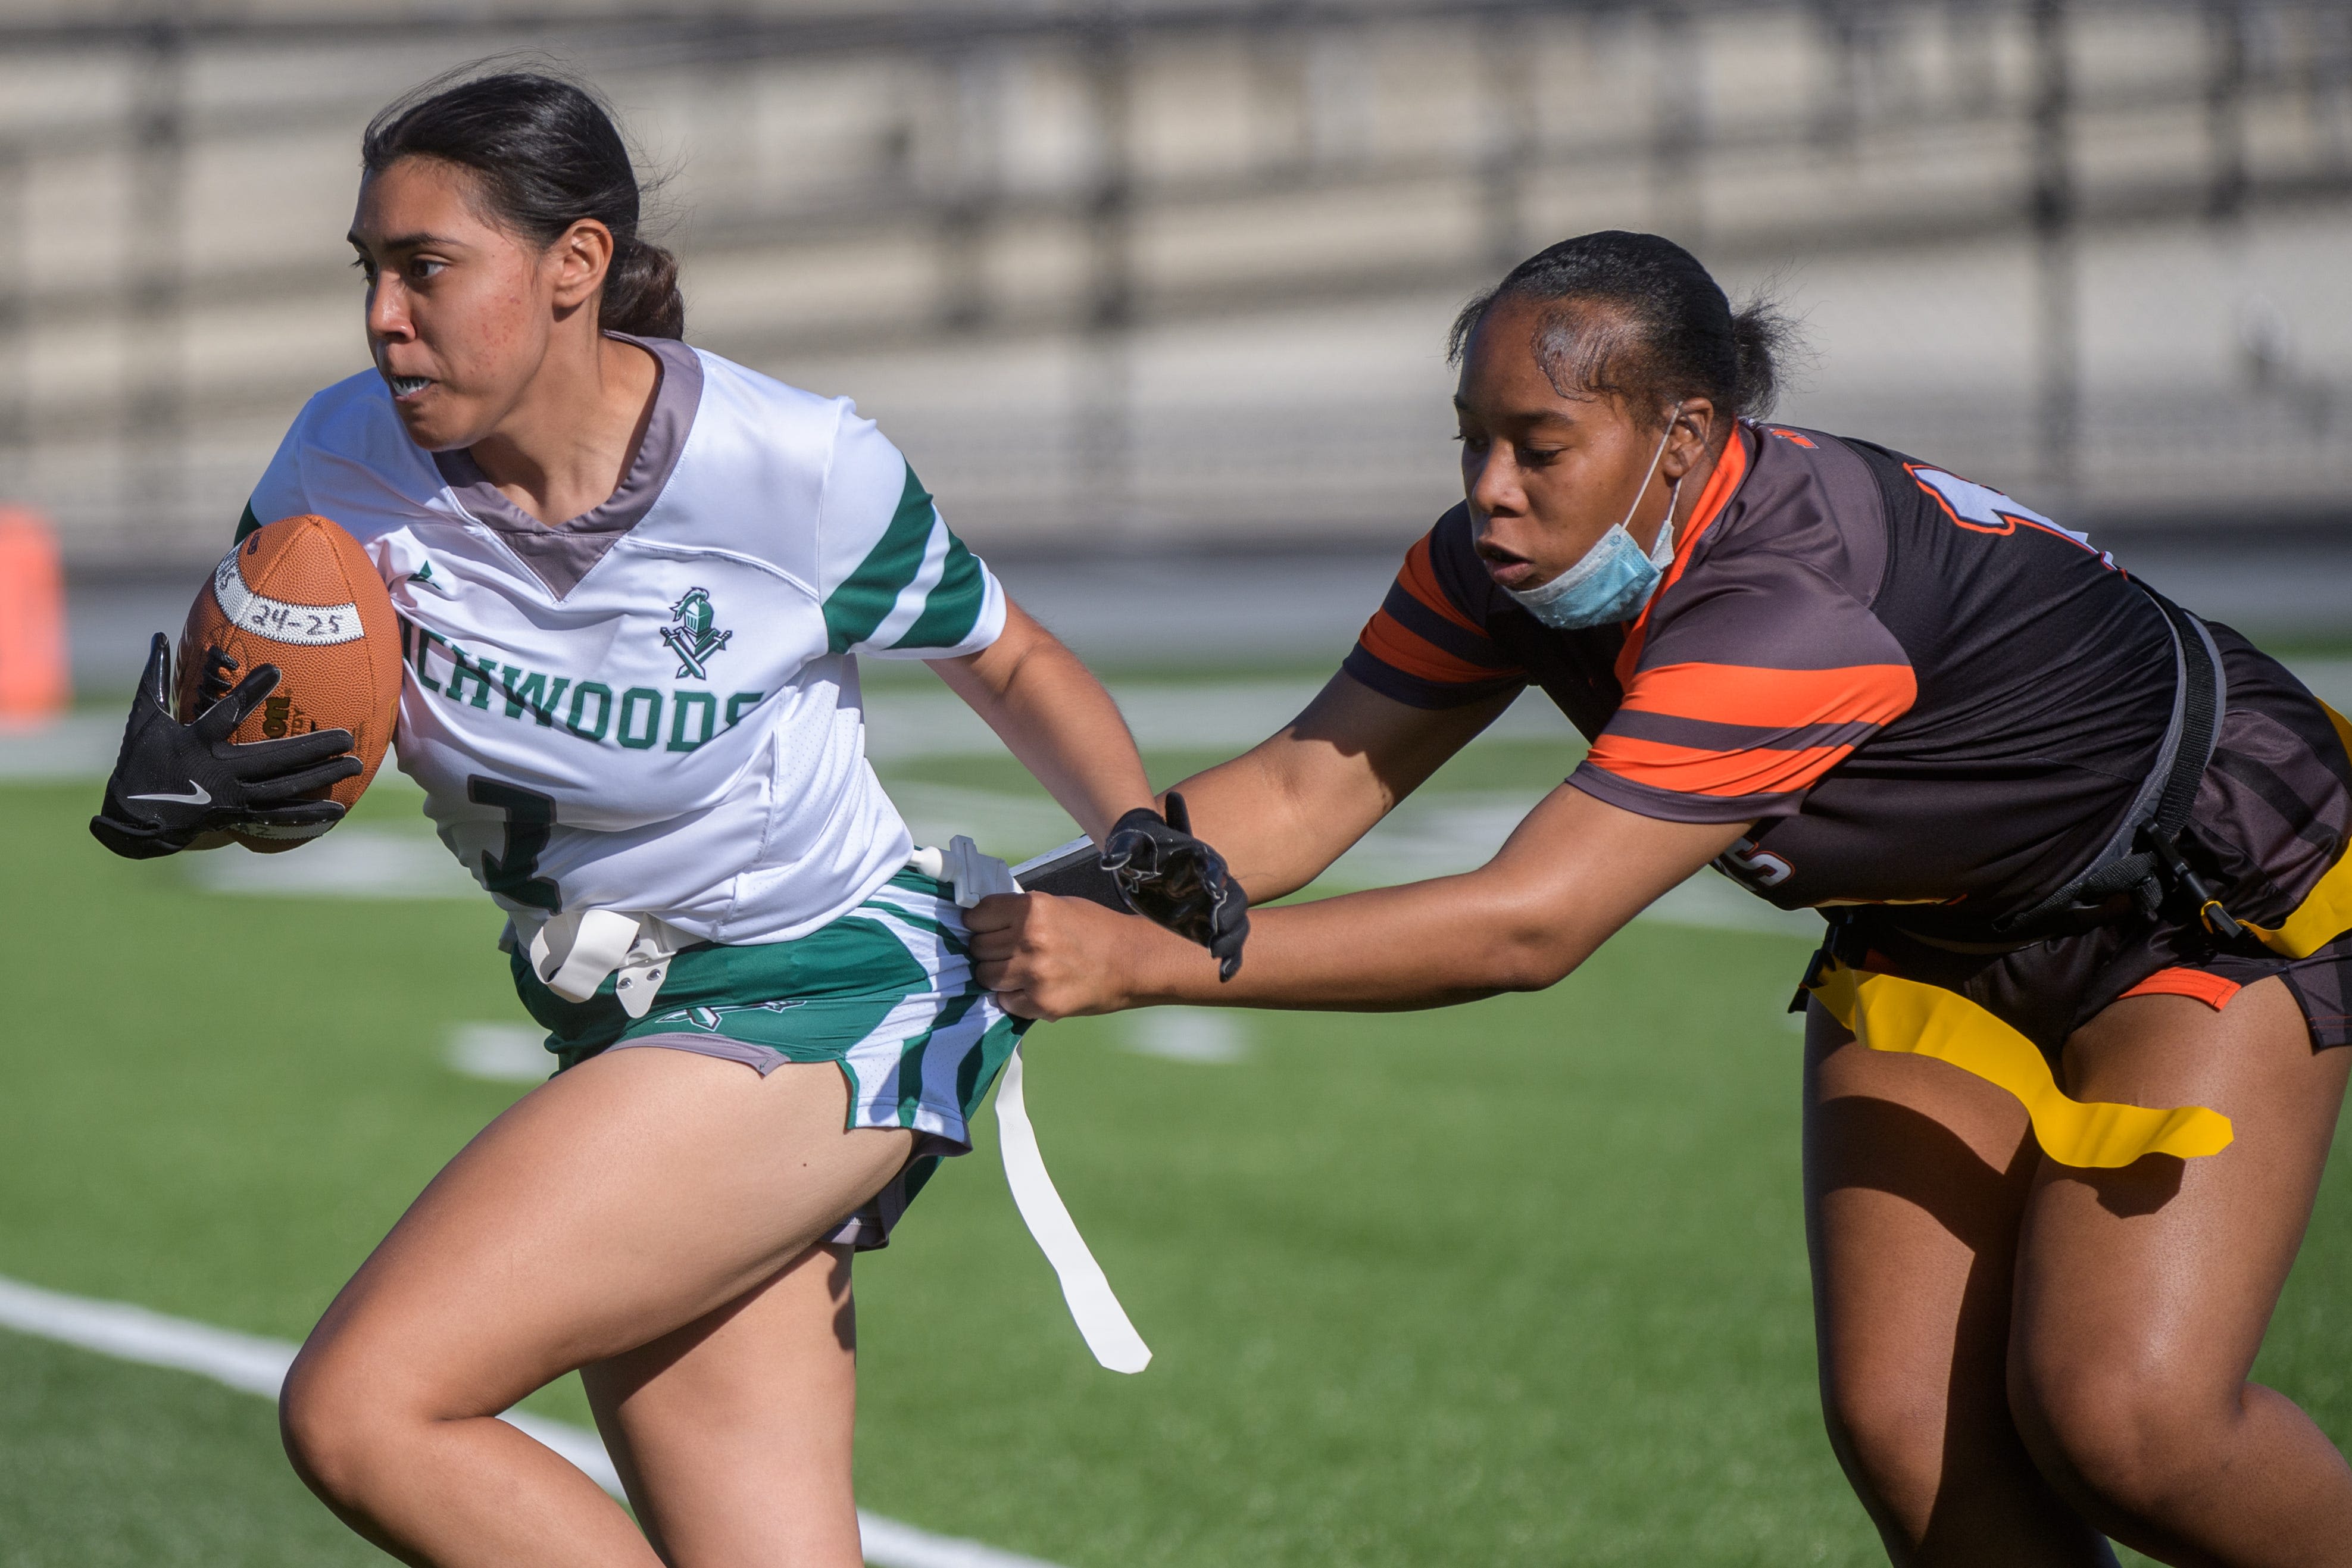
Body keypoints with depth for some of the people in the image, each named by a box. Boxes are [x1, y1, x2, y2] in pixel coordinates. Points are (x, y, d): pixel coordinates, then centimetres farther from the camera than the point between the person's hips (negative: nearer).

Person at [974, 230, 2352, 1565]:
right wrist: (1050, 902, -31)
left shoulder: (1789, 605, -38)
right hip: (1938, 940, 7)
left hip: (2224, 908, -7)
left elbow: (1527, 926, -42)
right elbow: (1306, 791, -14)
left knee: (2121, 1415, -23)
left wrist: (1143, 964, -44)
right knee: (1904, 1427, -10)